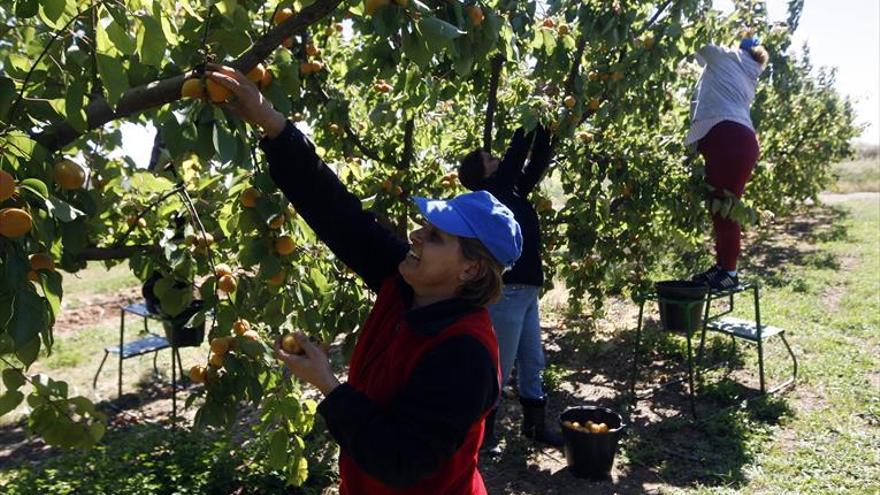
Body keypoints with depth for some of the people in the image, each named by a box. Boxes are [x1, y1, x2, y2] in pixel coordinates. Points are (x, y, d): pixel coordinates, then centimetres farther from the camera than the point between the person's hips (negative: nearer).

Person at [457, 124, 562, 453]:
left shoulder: (511, 192, 12)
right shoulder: (489, 195, -10)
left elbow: (536, 164, 13)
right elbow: (514, 156, -11)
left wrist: (543, 129, 9)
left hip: (526, 291, 9)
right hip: (506, 293, -9)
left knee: (533, 363, 17)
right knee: (498, 367, 0)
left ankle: (535, 425, 31)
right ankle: (483, 433, 14)